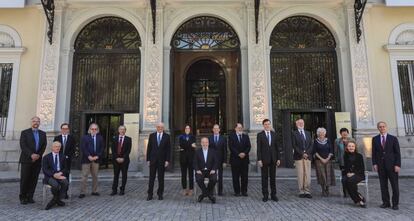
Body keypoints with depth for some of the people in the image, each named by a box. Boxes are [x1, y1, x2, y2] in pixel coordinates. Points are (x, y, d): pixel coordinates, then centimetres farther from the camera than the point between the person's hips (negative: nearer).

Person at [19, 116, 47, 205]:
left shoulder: (43, 134, 12)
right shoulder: (24, 133, 3)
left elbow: (44, 146, 6)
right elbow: (23, 146, -7)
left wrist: (38, 155, -9)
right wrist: (31, 155, -17)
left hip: (37, 160, 3)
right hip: (26, 160, -3)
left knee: (34, 179, 4)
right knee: (24, 179, 1)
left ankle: (30, 197, 12)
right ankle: (23, 197, 12)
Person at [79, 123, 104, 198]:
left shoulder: (100, 138, 9)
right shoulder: (85, 137, 2)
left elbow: (102, 148, 4)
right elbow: (83, 148, -6)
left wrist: (97, 156, -8)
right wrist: (88, 156, -15)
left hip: (96, 159, 3)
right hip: (86, 159, -3)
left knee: (95, 176, 9)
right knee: (84, 176, -1)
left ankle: (94, 191, 19)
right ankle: (82, 192, 6)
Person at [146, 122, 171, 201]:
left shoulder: (167, 136, 1)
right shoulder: (152, 135, 5)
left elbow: (168, 149, 0)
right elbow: (149, 148, 5)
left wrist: (167, 160, -6)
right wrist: (148, 159, 0)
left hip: (162, 160, -1)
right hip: (153, 159, 1)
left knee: (161, 178, 7)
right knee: (151, 178, 4)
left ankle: (160, 194, 18)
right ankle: (150, 194, 13)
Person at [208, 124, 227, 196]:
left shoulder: (223, 138, 5)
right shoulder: (209, 138, 5)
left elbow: (225, 151, 3)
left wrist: (224, 161, -3)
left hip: (220, 160, 0)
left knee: (220, 176, 5)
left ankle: (220, 191, 13)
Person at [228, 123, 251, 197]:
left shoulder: (246, 136, 14)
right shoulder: (231, 136, 3)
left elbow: (249, 146, 4)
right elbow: (231, 147, -7)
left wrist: (244, 153, -12)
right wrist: (238, 154, -15)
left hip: (245, 158, 3)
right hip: (235, 159, -3)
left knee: (245, 176, 5)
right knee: (236, 177, 2)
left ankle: (244, 191, 15)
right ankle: (237, 191, 11)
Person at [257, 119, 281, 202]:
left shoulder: (274, 134, 8)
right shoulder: (260, 135, -1)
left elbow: (277, 147, 8)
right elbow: (258, 148, -4)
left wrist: (278, 158, 3)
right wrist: (259, 159, -11)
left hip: (273, 159, 3)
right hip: (264, 159, -3)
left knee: (273, 177, 8)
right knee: (264, 178, 4)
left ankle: (273, 195, 18)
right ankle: (265, 195, 13)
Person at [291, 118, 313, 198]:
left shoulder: (308, 133, 17)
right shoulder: (294, 133, 3)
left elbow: (311, 144, 9)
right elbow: (294, 145, -5)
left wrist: (307, 153, -6)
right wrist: (302, 154, -12)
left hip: (308, 156, 3)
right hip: (298, 157, -3)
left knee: (307, 174, 2)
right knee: (300, 175, -2)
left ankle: (307, 191, 7)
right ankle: (301, 191, 5)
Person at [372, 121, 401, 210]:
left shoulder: (393, 138, 1)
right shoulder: (375, 139, 6)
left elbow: (397, 153, -1)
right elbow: (374, 152, 7)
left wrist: (397, 165, -9)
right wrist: (374, 163, -2)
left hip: (391, 165, -2)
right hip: (381, 166, 2)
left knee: (395, 185, 2)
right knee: (383, 185, 7)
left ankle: (395, 203, 13)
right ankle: (386, 202, 16)